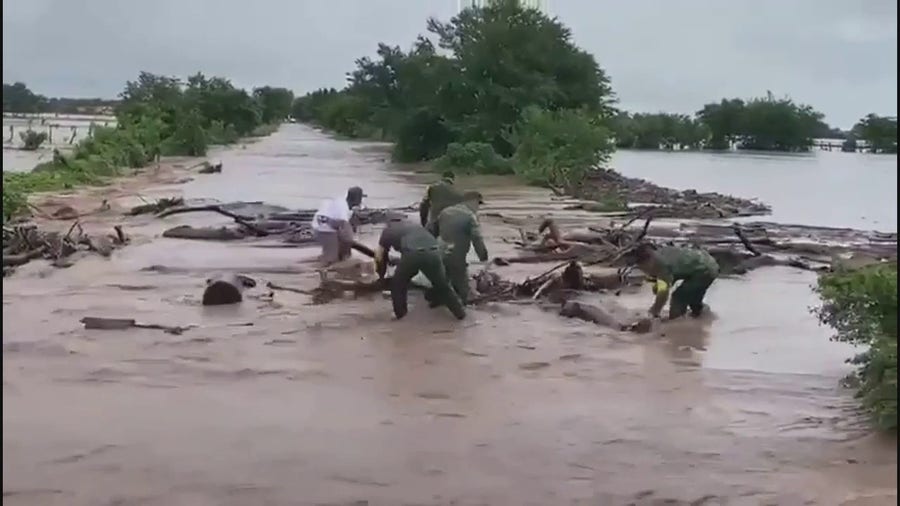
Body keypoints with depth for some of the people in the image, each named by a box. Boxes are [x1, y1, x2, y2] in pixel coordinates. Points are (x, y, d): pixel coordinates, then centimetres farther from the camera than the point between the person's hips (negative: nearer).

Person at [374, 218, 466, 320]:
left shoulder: (387, 230, 30)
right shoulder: (414, 225, 42)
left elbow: (379, 255, 35)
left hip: (412, 253, -4)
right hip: (433, 252, 4)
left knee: (398, 283, 24)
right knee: (442, 285, 21)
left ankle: (399, 312, 32)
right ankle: (460, 312, 30)